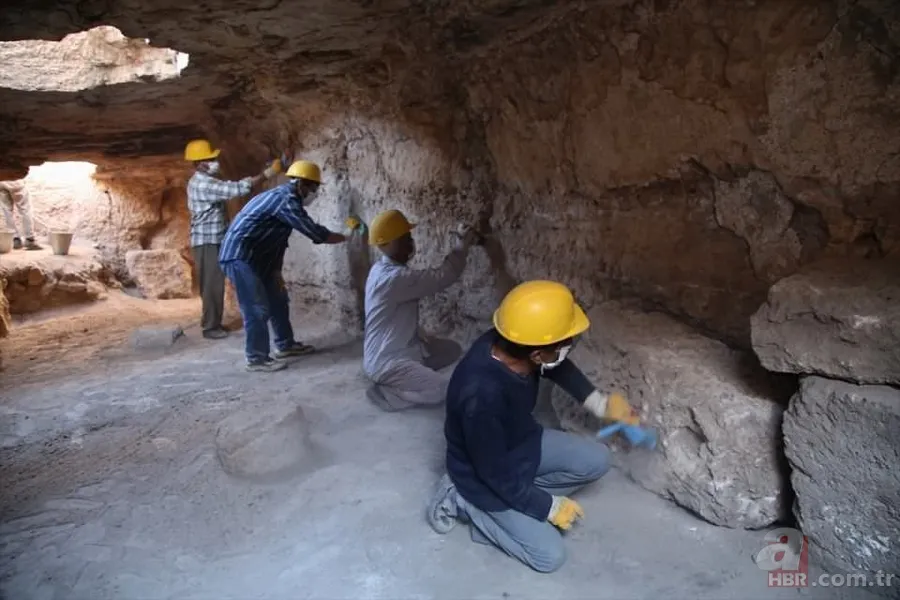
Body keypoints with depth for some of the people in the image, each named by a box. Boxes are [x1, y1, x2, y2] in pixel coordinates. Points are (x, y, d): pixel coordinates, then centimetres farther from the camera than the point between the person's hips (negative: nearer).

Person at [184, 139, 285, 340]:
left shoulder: (205, 181, 15)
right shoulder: (203, 183, -20)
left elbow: (230, 189, 17)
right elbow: (236, 189, -27)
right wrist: (265, 175, -24)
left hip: (213, 239, 10)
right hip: (207, 241, -10)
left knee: (214, 283, 15)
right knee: (212, 284, -5)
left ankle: (211, 322, 24)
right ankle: (211, 327, 2)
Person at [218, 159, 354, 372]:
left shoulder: (285, 197, 13)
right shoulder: (285, 200, -20)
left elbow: (278, 241, 15)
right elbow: (315, 233, -21)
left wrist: (276, 272, 12)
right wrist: (347, 237, -8)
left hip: (256, 257, 11)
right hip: (239, 256, -11)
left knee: (278, 299, 15)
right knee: (257, 308, -8)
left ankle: (285, 345, 26)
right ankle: (256, 358, 1)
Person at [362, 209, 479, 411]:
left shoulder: (383, 269, 7)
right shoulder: (394, 277, -27)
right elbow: (442, 278, -23)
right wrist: (462, 246, -10)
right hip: (386, 361, -10)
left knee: (452, 349, 14)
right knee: (446, 391, -20)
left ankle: (396, 381, 12)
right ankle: (383, 392, -5)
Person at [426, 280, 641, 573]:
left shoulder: (510, 343, -21)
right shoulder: (481, 395, -42)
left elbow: (559, 368, 5)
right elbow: (496, 473, -27)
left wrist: (599, 402, 4)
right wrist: (550, 506, -15)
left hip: (522, 442, 7)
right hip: (487, 476, -7)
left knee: (597, 460, 1)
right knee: (550, 555, -2)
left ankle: (524, 491, 8)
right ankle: (464, 502, 6)